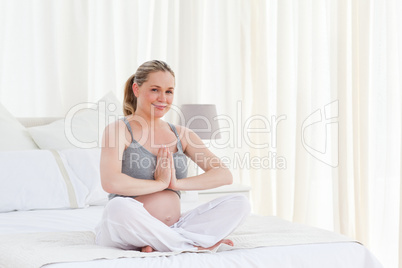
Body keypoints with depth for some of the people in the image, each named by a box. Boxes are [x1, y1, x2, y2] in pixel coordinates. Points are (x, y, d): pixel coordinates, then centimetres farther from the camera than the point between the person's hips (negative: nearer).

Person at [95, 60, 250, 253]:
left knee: (240, 204, -11)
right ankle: (197, 245, -23)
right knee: (118, 207, -40)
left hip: (173, 228, 5)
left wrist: (177, 183, -7)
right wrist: (160, 183, -8)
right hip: (128, 230, -5)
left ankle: (160, 244, -24)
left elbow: (224, 175, 5)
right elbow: (110, 182, -20)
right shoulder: (119, 130, -1)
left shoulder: (181, 135, 14)